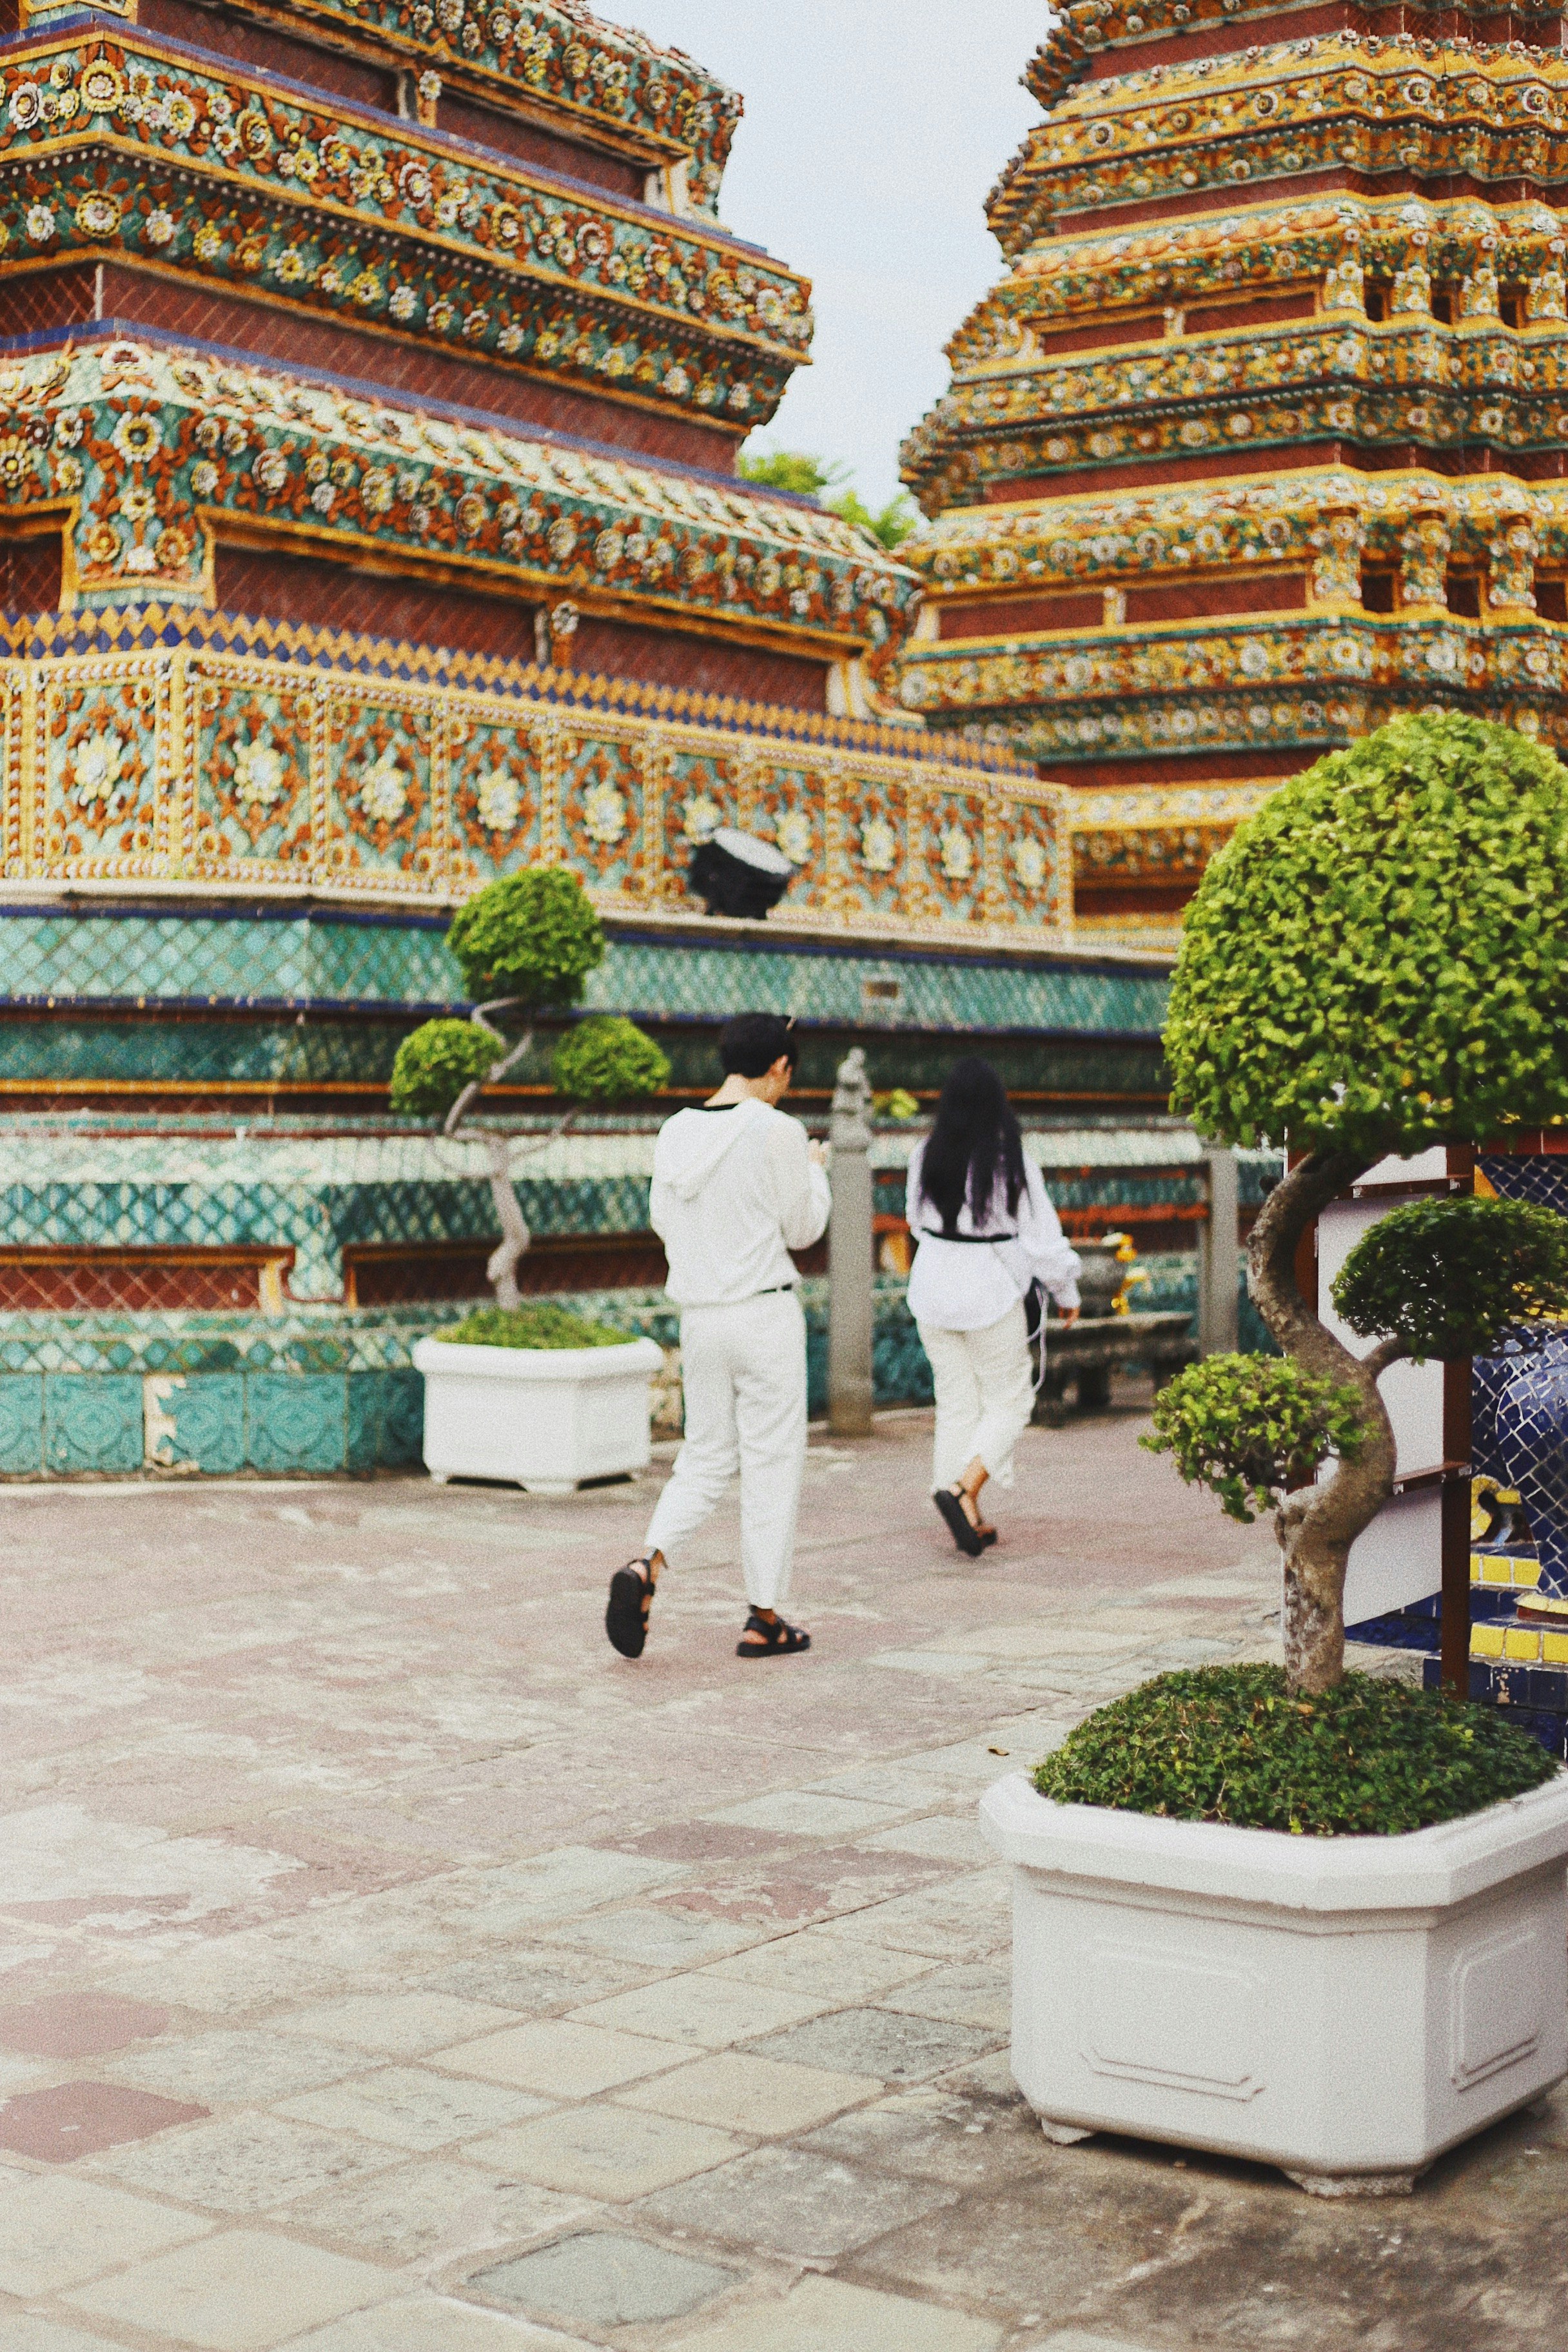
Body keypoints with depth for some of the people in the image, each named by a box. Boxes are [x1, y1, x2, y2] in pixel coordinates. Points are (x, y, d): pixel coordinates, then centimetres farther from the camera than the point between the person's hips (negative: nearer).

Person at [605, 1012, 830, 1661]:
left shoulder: (676, 1132, 4)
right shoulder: (776, 1131, -12)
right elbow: (802, 1229, -5)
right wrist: (815, 1169, 13)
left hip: (699, 1316, 5)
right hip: (765, 1314, -5)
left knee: (706, 1455, 15)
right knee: (771, 1461, 5)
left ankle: (646, 1564, -8)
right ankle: (764, 1618, 10)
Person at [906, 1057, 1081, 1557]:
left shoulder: (925, 1158, -3)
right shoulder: (1012, 1163, -16)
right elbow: (1041, 1236, -10)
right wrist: (1067, 1291, 6)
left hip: (933, 1291, 4)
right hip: (992, 1295, -4)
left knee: (955, 1403, 13)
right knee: (1009, 1401, 9)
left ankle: (969, 1520, 14)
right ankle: (963, 1489, -12)